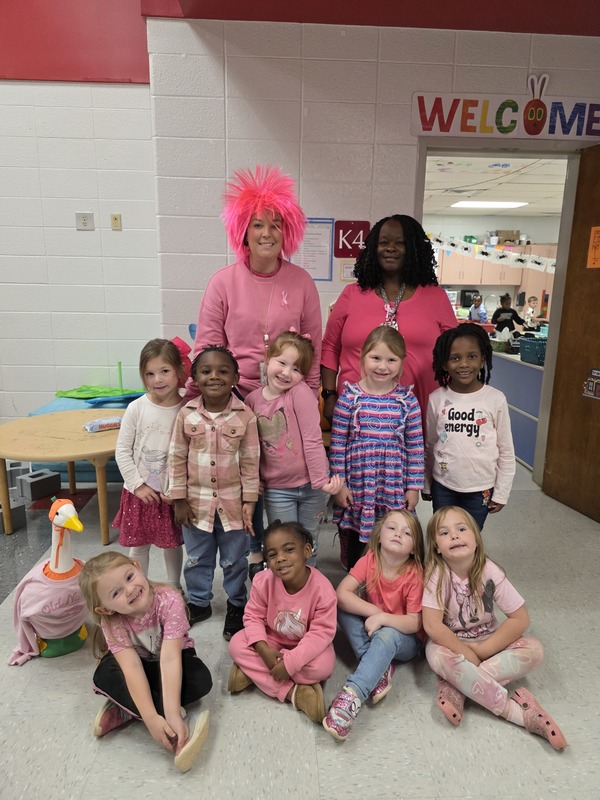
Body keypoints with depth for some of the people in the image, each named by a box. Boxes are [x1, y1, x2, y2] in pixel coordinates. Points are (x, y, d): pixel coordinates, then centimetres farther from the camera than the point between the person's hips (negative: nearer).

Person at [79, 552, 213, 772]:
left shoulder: (169, 600, -34)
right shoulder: (112, 623, -26)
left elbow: (170, 658, -40)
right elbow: (132, 667, -37)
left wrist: (172, 714, -48)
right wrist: (150, 717, -46)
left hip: (176, 658, -1)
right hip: (142, 668, 2)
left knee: (201, 680, -32)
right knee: (104, 674, -30)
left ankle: (124, 709, -20)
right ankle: (180, 731, -31)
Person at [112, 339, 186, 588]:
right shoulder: (137, 408, -9)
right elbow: (122, 450, -4)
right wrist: (137, 484, -9)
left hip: (172, 493, 0)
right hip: (140, 492, 1)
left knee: (172, 543, 17)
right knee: (138, 545, 14)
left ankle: (174, 588, 39)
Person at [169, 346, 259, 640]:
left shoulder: (245, 415, -13)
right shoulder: (186, 414, -9)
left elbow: (250, 461, -7)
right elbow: (177, 458, -2)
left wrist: (249, 501, -6)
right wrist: (180, 499, -3)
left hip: (232, 502, -1)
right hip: (197, 501, 2)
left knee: (234, 559, 16)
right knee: (197, 557, 20)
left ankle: (237, 605, 38)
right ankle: (198, 602, 42)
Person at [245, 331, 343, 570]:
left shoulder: (301, 393, -15)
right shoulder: (252, 399, -3)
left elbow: (312, 440, -17)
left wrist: (321, 480, -17)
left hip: (310, 486, -2)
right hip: (277, 489, 2)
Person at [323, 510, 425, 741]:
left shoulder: (414, 575, -21)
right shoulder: (370, 560, -15)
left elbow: (415, 622, -22)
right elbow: (342, 593, -21)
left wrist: (383, 618, -37)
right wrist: (374, 612, -30)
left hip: (404, 639, -4)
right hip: (372, 629, 4)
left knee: (386, 636, -37)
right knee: (343, 606, -21)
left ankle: (352, 695, -45)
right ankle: (380, 667, -23)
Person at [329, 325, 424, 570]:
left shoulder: (407, 400, -2)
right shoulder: (350, 397, -6)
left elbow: (415, 447, 2)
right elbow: (337, 444, -3)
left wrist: (414, 486, 2)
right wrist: (339, 483, -4)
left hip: (395, 490, 1)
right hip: (357, 486, 0)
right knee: (357, 544, 16)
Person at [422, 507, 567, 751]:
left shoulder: (490, 571, -16)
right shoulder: (436, 573, -22)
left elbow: (520, 618, -14)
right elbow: (432, 625, -26)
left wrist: (483, 650, -19)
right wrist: (468, 655, -24)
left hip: (488, 642, 3)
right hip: (450, 643, -2)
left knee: (534, 650, -22)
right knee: (437, 656, -35)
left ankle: (455, 687, -26)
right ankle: (519, 712, -28)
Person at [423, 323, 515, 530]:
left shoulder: (495, 400, -12)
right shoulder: (437, 398, -8)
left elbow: (506, 452, -4)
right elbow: (429, 446, 4)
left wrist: (501, 492, -1)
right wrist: (426, 484, 10)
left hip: (480, 488, -1)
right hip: (443, 486, 1)